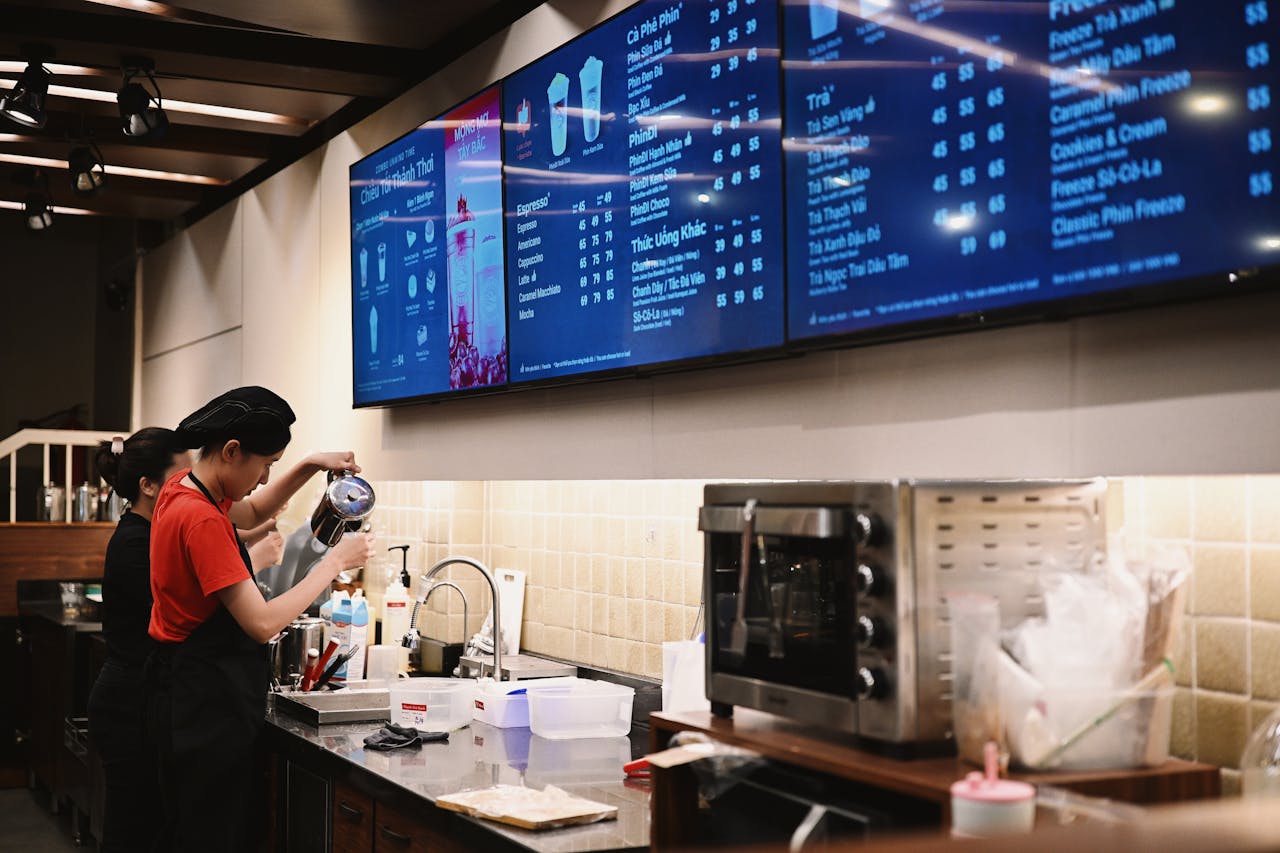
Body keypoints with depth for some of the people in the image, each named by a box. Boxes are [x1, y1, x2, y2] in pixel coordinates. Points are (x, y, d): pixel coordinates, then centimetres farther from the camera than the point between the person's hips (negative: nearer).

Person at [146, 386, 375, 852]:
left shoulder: (183, 489, 5)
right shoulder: (202, 520, -23)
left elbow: (251, 512, 26)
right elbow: (263, 623, -25)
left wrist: (310, 466, 11)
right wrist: (336, 561, -16)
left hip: (186, 687, 10)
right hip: (207, 702, -10)